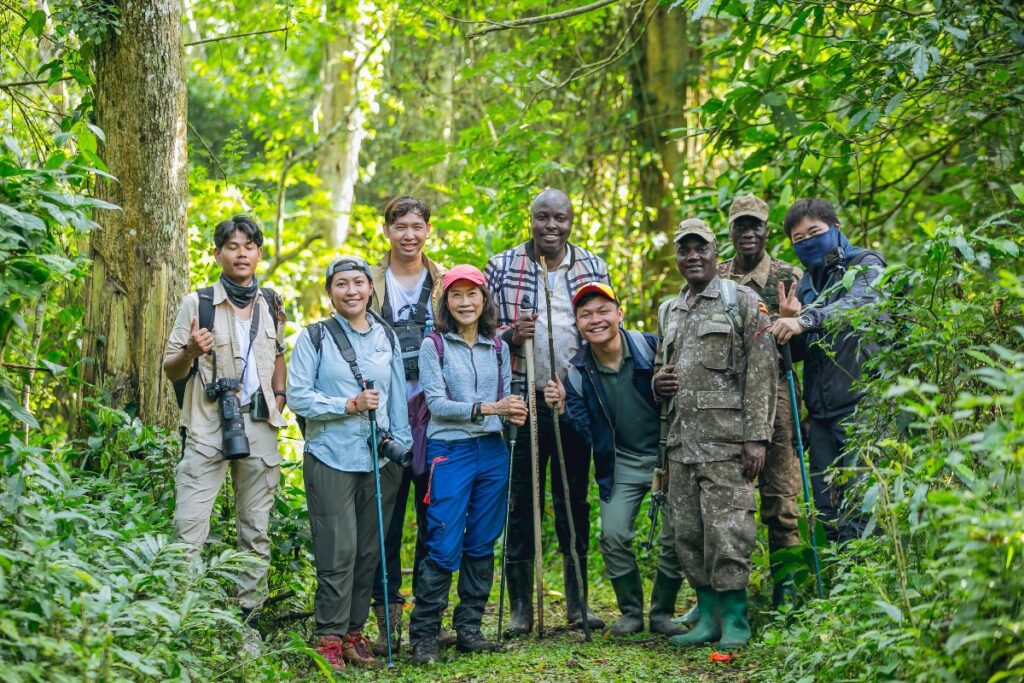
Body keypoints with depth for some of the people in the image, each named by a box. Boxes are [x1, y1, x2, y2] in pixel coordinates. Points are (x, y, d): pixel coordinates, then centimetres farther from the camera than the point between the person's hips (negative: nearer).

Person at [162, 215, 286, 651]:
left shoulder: (271, 305, 10)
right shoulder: (197, 303, -1)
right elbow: (171, 370, 1)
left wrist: (279, 398, 10)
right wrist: (190, 352, -20)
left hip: (258, 427, 4)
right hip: (206, 427, -4)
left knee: (256, 529, 7)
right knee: (190, 526, -11)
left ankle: (246, 618, 15)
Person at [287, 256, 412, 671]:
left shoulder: (387, 337, 12)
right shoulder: (314, 337, 0)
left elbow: (398, 395, 15)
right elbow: (297, 396, -6)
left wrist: (402, 443, 9)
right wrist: (348, 406, -14)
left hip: (379, 459, 4)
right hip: (331, 459, -4)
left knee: (369, 551, 7)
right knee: (338, 551, -7)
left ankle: (354, 630, 18)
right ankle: (329, 637, 2)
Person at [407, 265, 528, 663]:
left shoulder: (498, 348, 12)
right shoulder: (434, 346, -1)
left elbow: (505, 399, 13)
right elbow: (437, 403, -10)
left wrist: (514, 414, -11)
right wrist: (485, 408, -20)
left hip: (492, 451, 5)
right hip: (450, 451, -5)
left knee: (482, 545, 8)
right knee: (444, 548, -8)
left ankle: (469, 629, 17)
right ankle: (423, 635, 0)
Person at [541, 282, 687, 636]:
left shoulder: (651, 347, -13)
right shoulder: (577, 371, -6)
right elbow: (584, 433, -9)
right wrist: (563, 408, -24)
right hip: (621, 462, 2)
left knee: (675, 538, -6)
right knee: (613, 535, -8)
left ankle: (662, 613, 14)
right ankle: (631, 612, 12)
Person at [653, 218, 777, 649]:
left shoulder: (743, 302, 0)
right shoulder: (670, 312, 19)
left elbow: (761, 374, -7)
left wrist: (756, 437, -14)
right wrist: (659, 383, 5)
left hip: (725, 436, -6)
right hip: (681, 439, 6)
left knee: (726, 527, -8)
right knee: (688, 531, 6)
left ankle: (735, 620, 1)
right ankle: (709, 615, 16)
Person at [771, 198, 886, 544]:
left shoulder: (865, 265, 2)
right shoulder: (806, 283, 19)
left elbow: (860, 302, -22)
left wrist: (805, 320, -34)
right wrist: (786, 321, -4)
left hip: (859, 402, -6)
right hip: (821, 410, 7)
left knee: (859, 509, -10)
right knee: (826, 511, 7)